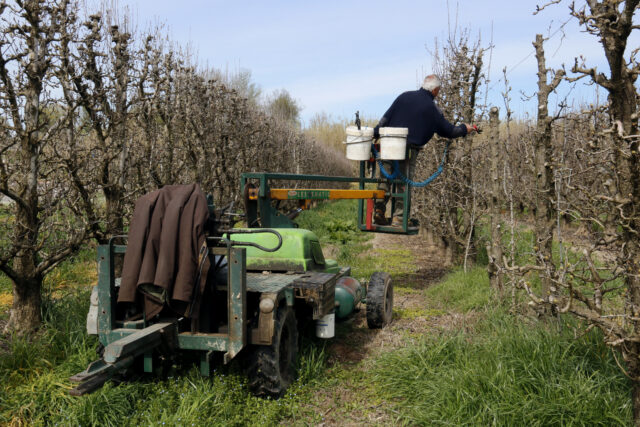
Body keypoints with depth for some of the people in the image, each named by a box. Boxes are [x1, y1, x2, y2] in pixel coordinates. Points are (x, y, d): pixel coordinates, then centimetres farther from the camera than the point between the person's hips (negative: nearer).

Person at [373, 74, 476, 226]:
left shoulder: (404, 96, 10)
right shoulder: (432, 108, 0)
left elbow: (386, 117, 7)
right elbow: (448, 131, 7)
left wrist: (375, 134, 9)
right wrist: (465, 129, 24)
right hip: (409, 149, -4)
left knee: (385, 179, 11)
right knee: (404, 183, 4)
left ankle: (379, 210, 5)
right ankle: (398, 217, 5)